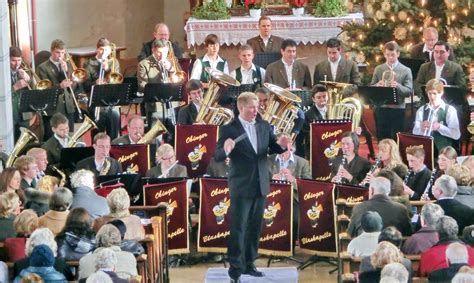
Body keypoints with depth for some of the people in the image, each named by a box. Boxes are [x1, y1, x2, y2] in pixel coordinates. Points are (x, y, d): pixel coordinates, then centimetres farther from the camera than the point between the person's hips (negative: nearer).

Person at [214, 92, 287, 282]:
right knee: (238, 228, -2)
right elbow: (218, 157, -13)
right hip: (241, 186, -5)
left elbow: (272, 149, 12)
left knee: (255, 228, 13)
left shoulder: (264, 126, 5)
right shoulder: (229, 129, -9)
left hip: (261, 185, 5)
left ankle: (249, 264, 24)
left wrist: (282, 145, -10)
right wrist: (225, 149, -35)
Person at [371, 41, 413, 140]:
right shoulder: (378, 69, 8)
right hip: (381, 109, 2)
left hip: (398, 110, -2)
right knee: (382, 140, 6)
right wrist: (377, 86, -13)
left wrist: (398, 86, -23)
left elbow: (409, 91, -5)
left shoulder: (405, 70, 1)